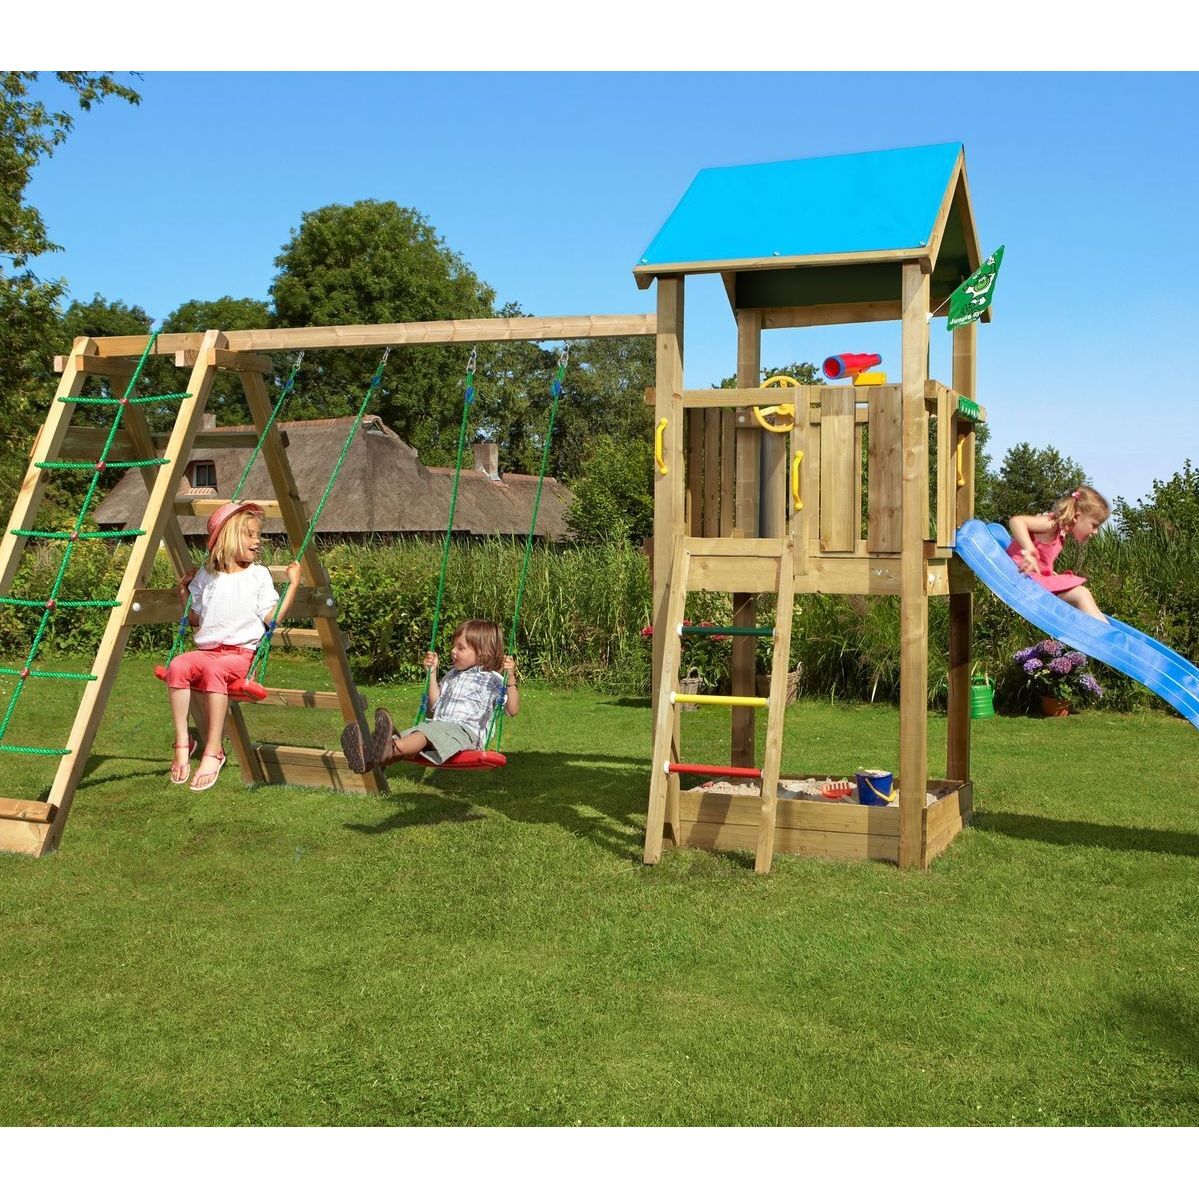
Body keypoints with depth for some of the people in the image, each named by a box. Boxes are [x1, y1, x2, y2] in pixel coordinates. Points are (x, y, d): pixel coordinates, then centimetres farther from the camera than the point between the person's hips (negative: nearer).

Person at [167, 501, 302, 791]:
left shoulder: (258, 574, 9)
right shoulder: (206, 575, 17)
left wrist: (292, 585, -4)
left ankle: (214, 751, -32)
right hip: (206, 649, 3)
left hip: (241, 653, -3)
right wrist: (184, 591, 17)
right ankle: (182, 742, -22)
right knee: (177, 666, -30)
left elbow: (272, 618, -1)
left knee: (214, 669, -37)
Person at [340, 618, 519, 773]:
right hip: (438, 726, 7)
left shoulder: (492, 680, 5)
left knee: (429, 730, -38)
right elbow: (436, 702, 32)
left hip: (465, 731, -7)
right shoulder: (452, 675, 29)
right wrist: (432, 672, 27)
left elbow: (512, 709, -4)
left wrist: (510, 678, -16)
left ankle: (389, 749, -67)